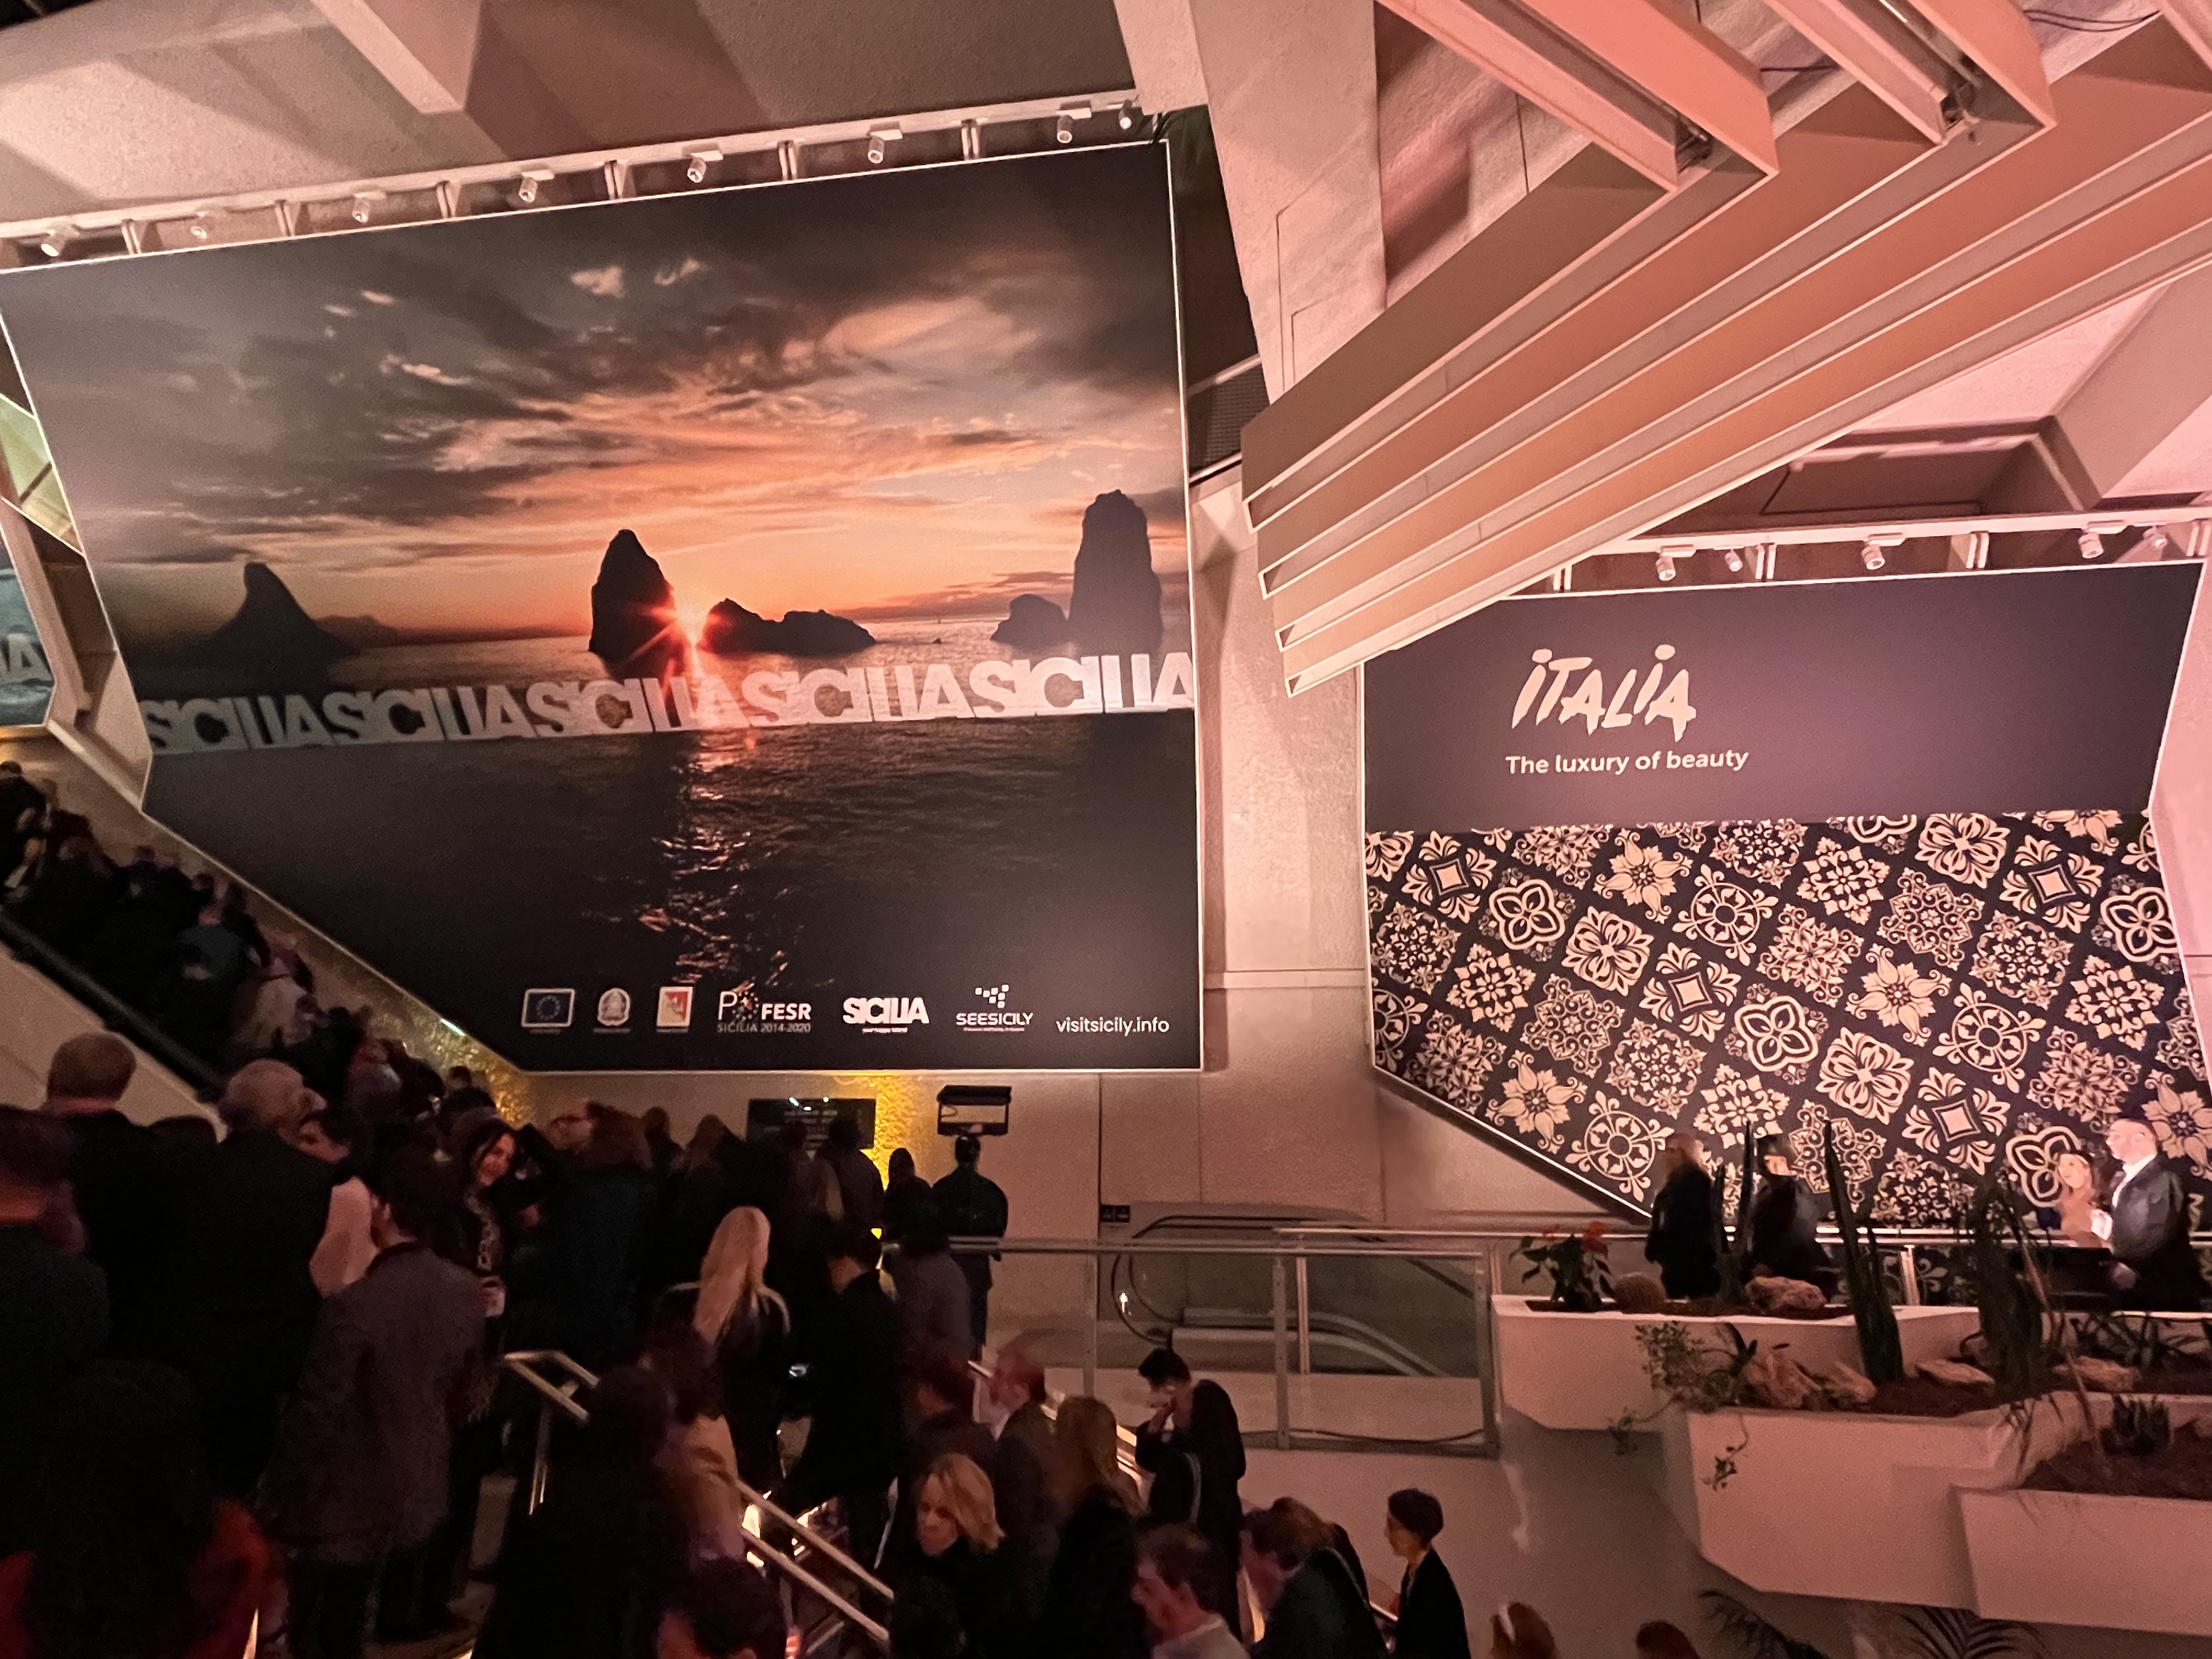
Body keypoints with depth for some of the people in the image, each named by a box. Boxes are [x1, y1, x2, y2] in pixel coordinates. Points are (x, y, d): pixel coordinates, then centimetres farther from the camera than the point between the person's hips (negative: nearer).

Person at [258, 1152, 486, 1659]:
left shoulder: (355, 1305, -28)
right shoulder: (466, 1291, -8)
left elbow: (315, 1414, -20)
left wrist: (282, 1495, -7)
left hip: (345, 1495, -6)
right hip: (413, 1487, 6)